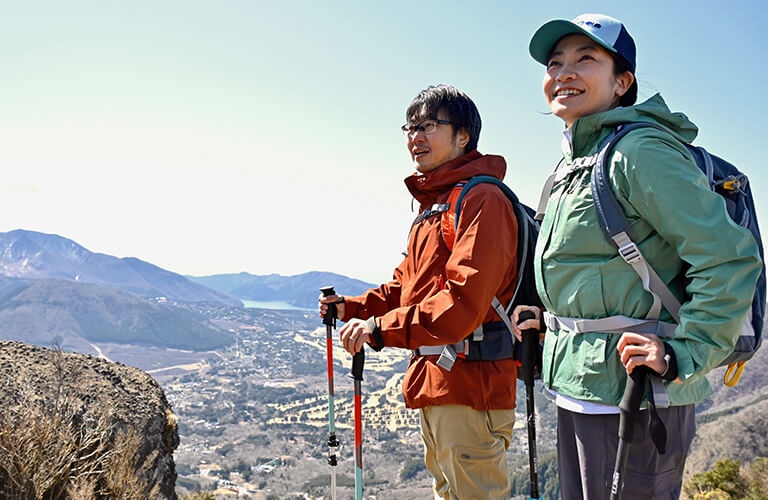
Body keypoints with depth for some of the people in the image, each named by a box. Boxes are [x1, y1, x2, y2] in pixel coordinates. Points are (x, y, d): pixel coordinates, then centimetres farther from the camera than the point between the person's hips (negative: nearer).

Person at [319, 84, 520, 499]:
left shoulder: (483, 200, -14)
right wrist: (352, 308, 7)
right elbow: (406, 286, 22)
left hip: (469, 385, -10)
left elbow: (464, 302, -24)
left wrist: (381, 329, -25)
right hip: (434, 385, 10)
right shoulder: (432, 205, 20)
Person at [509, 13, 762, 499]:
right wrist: (552, 318, 17)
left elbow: (731, 259, -19)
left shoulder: (641, 151, -15)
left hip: (632, 394, -9)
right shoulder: (575, 162, 13)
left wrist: (683, 355, -21)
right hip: (579, 390, 9)